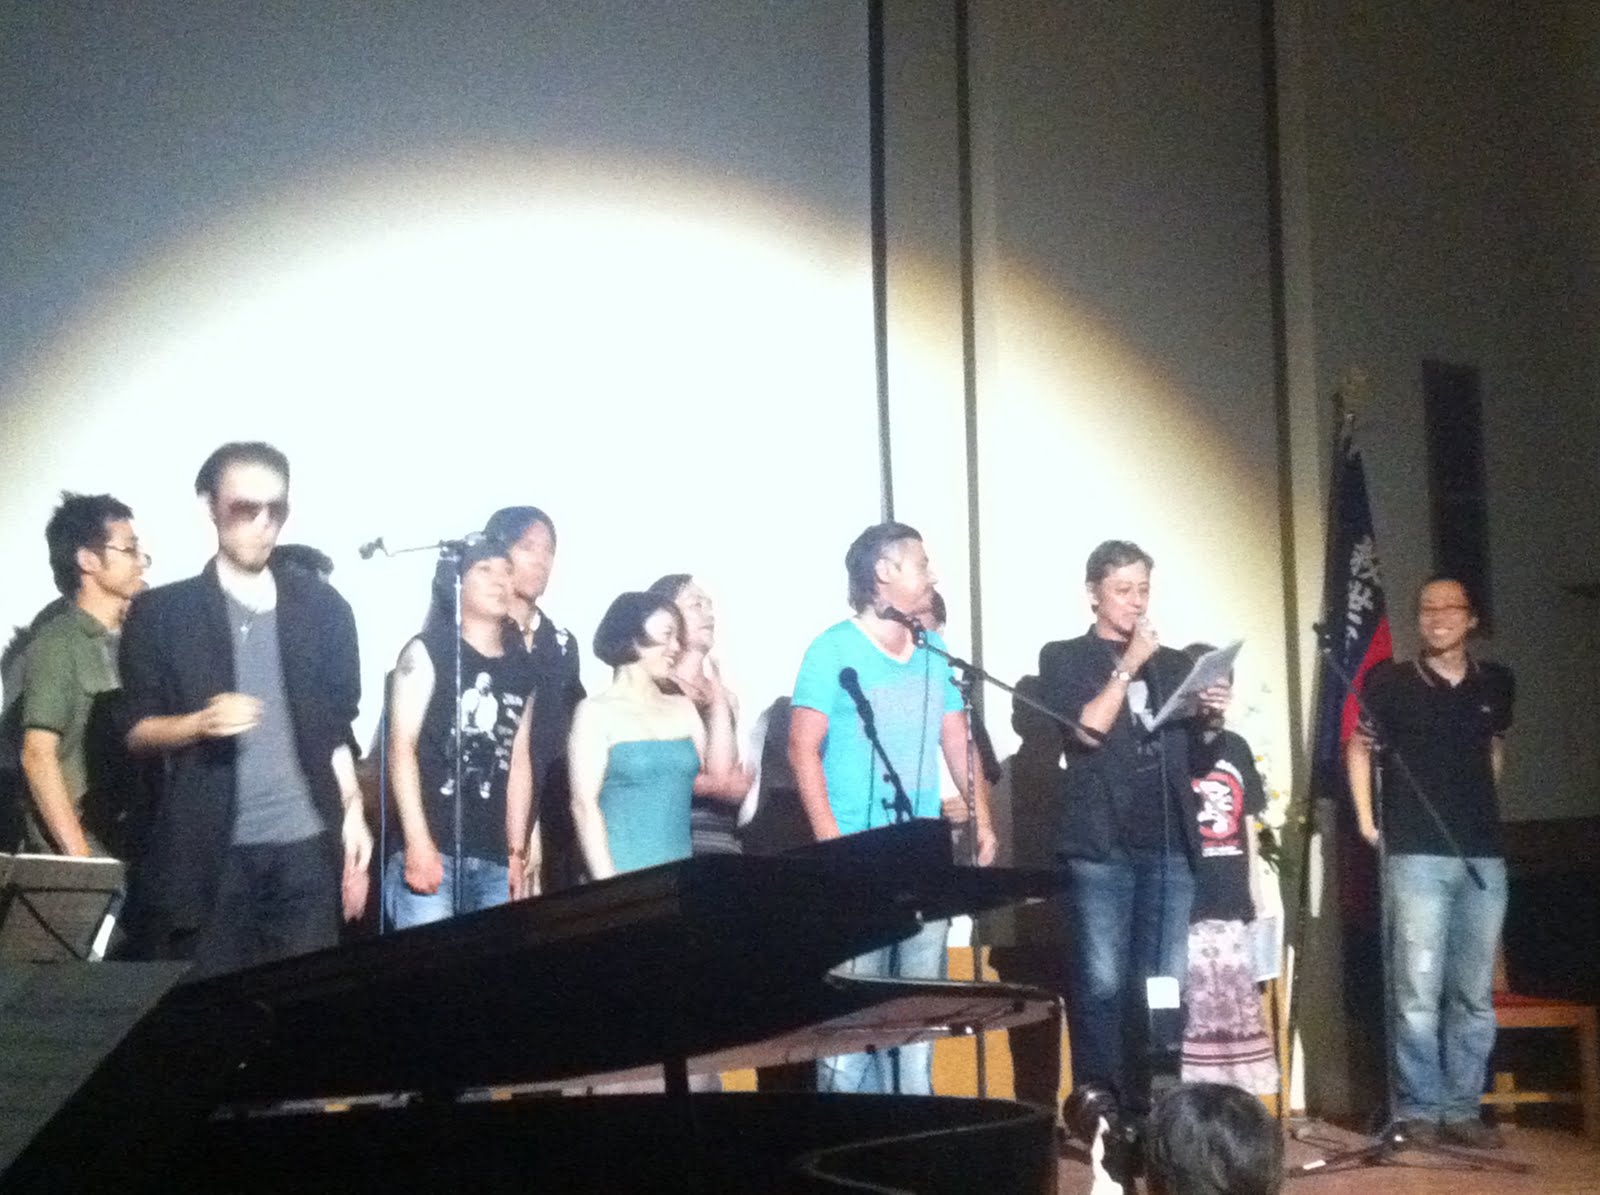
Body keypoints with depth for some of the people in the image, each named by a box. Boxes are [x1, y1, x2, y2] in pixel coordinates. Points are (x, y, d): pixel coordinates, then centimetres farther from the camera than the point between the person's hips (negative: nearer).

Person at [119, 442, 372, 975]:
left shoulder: (323, 608, 10)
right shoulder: (161, 612, 3)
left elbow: (340, 726, 12)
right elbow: (135, 731, 4)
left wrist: (353, 817, 2)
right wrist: (200, 723, -16)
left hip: (305, 849, 2)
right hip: (203, 852, -2)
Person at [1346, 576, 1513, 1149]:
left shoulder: (1497, 684, 9)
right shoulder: (1391, 682, 0)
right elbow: (1359, 747, 8)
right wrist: (1366, 820, 0)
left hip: (1485, 855, 4)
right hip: (1416, 855, -3)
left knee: (1475, 994, 6)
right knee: (1418, 991, -6)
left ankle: (1462, 1109, 14)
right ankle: (1418, 1109, 3)